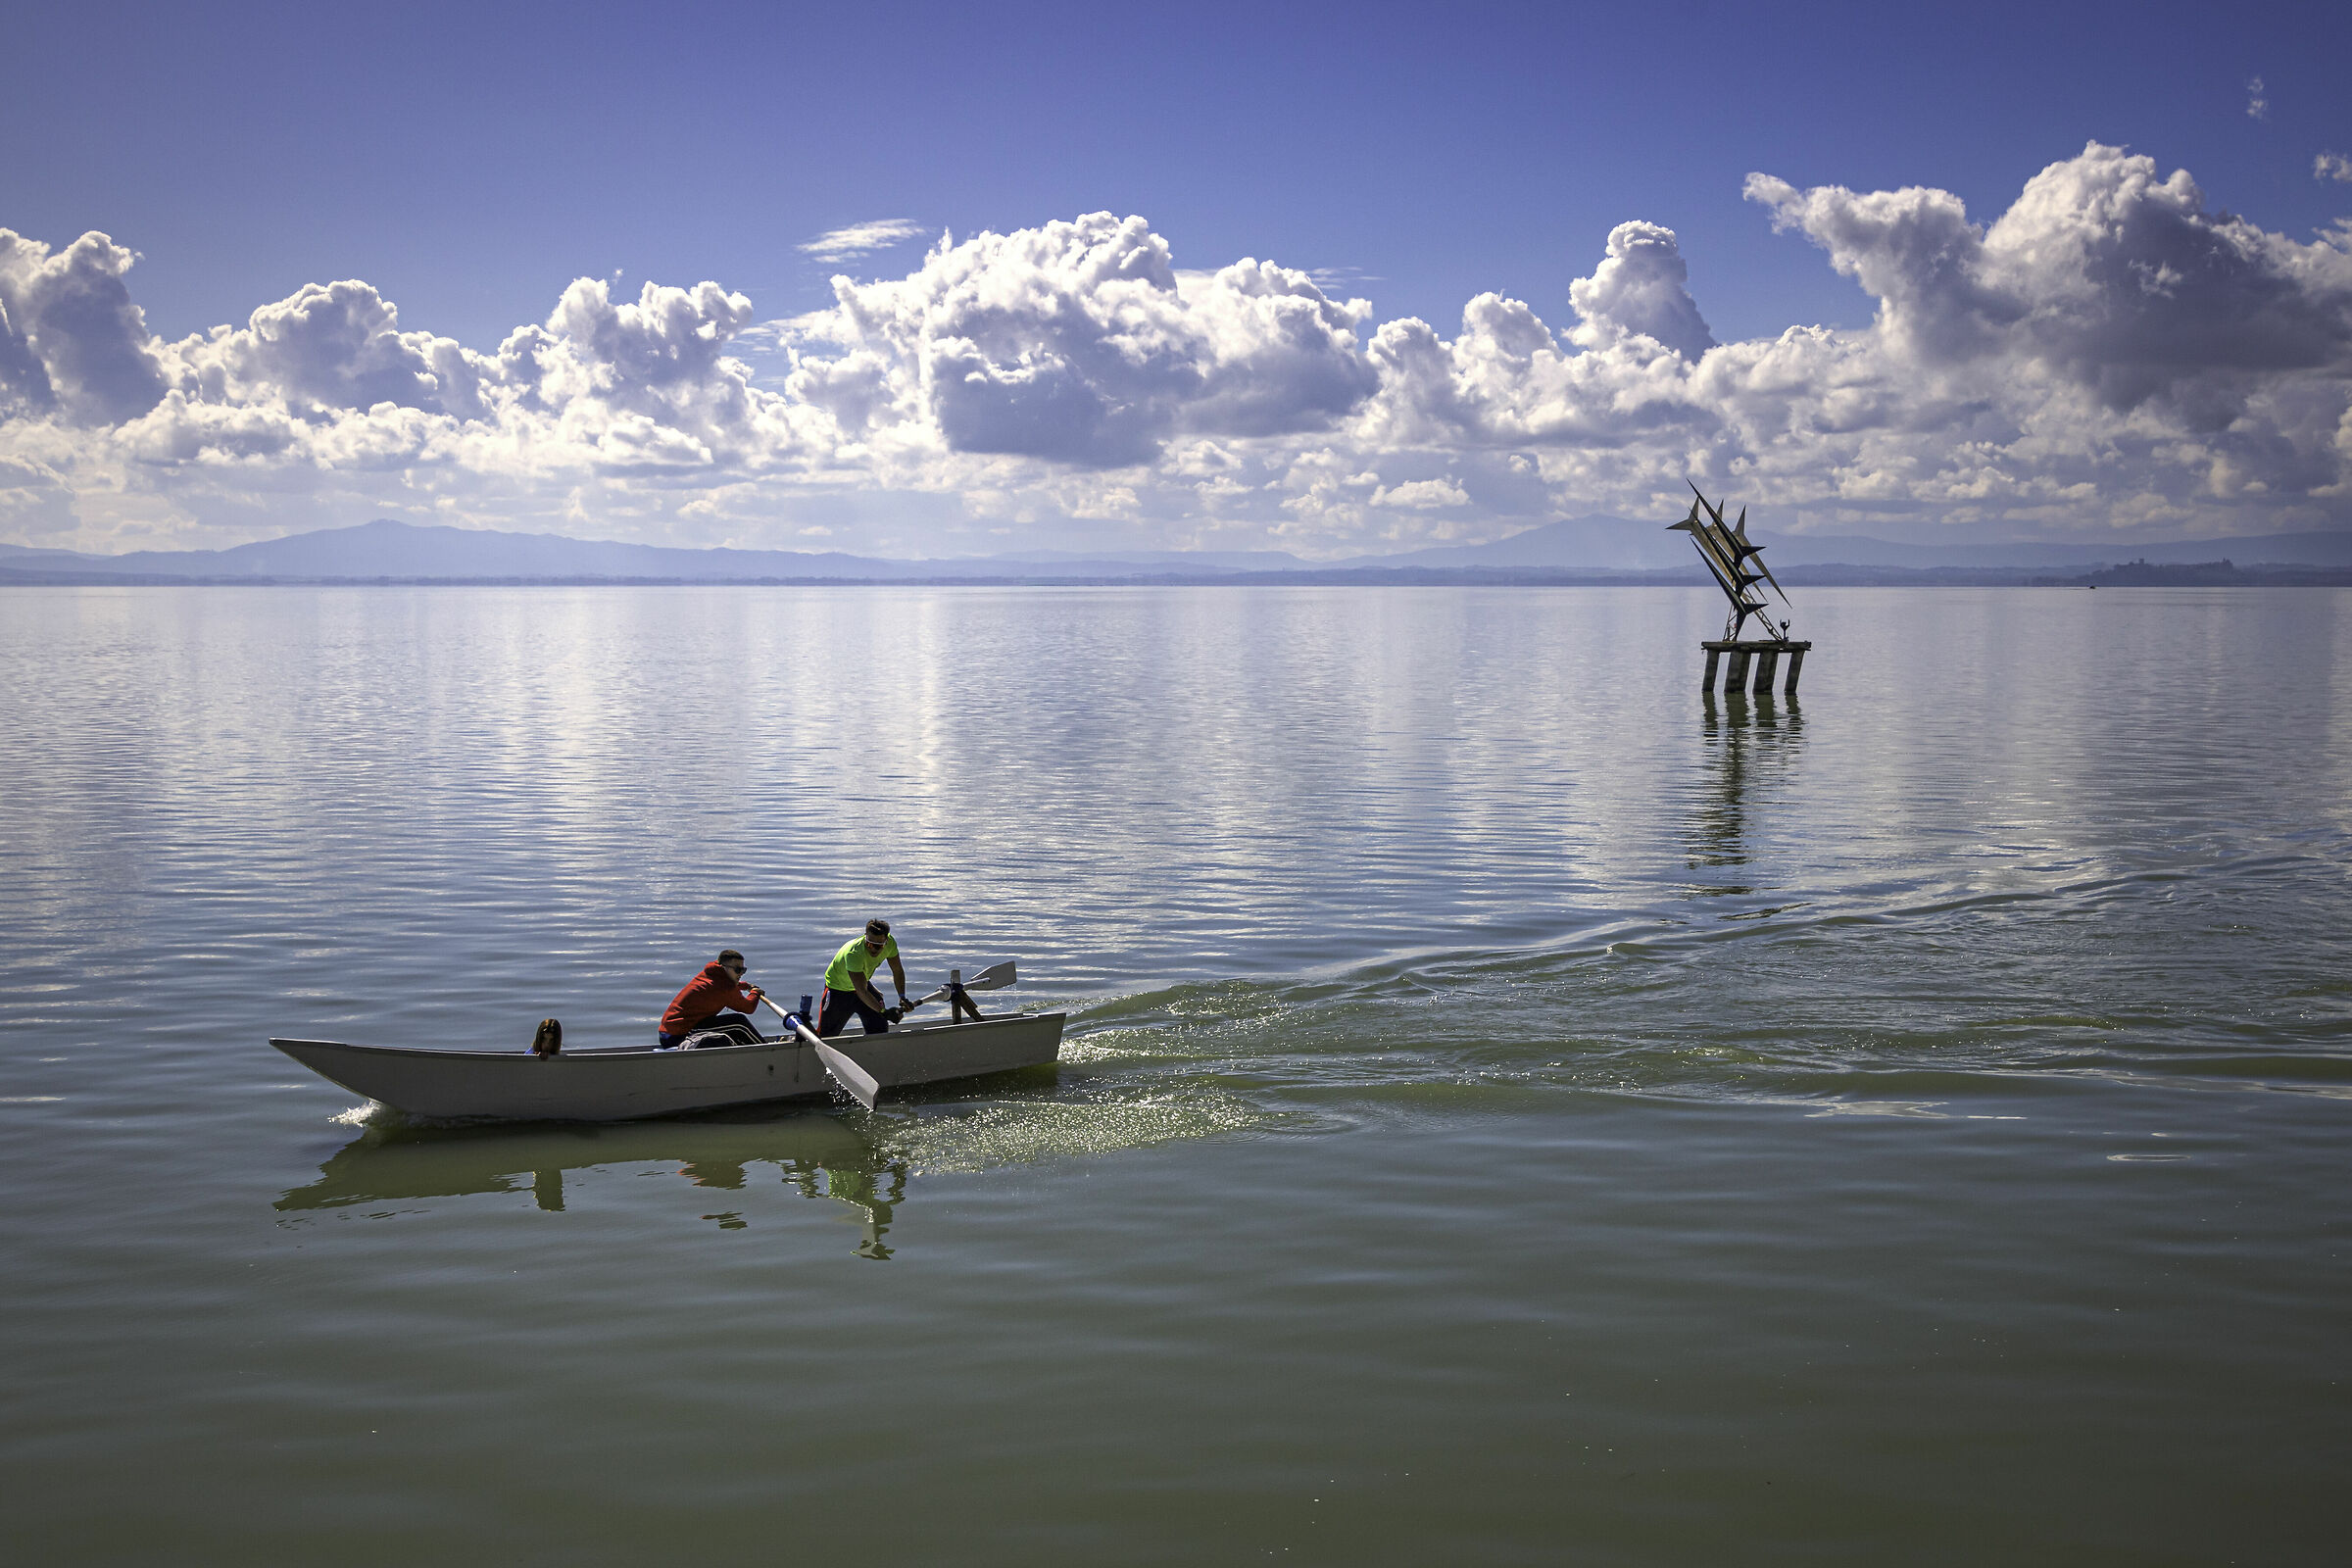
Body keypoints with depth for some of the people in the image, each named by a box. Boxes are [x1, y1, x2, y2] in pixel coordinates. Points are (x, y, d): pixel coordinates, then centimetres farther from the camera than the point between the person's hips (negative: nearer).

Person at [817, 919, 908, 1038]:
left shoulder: (889, 943, -21)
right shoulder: (853, 953, -40)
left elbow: (897, 971, -5)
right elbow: (861, 991, -41)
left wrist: (902, 997, -19)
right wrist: (884, 1011, -46)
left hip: (864, 984, 5)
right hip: (838, 988, -5)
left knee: (880, 1028, -7)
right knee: (826, 1034, 2)